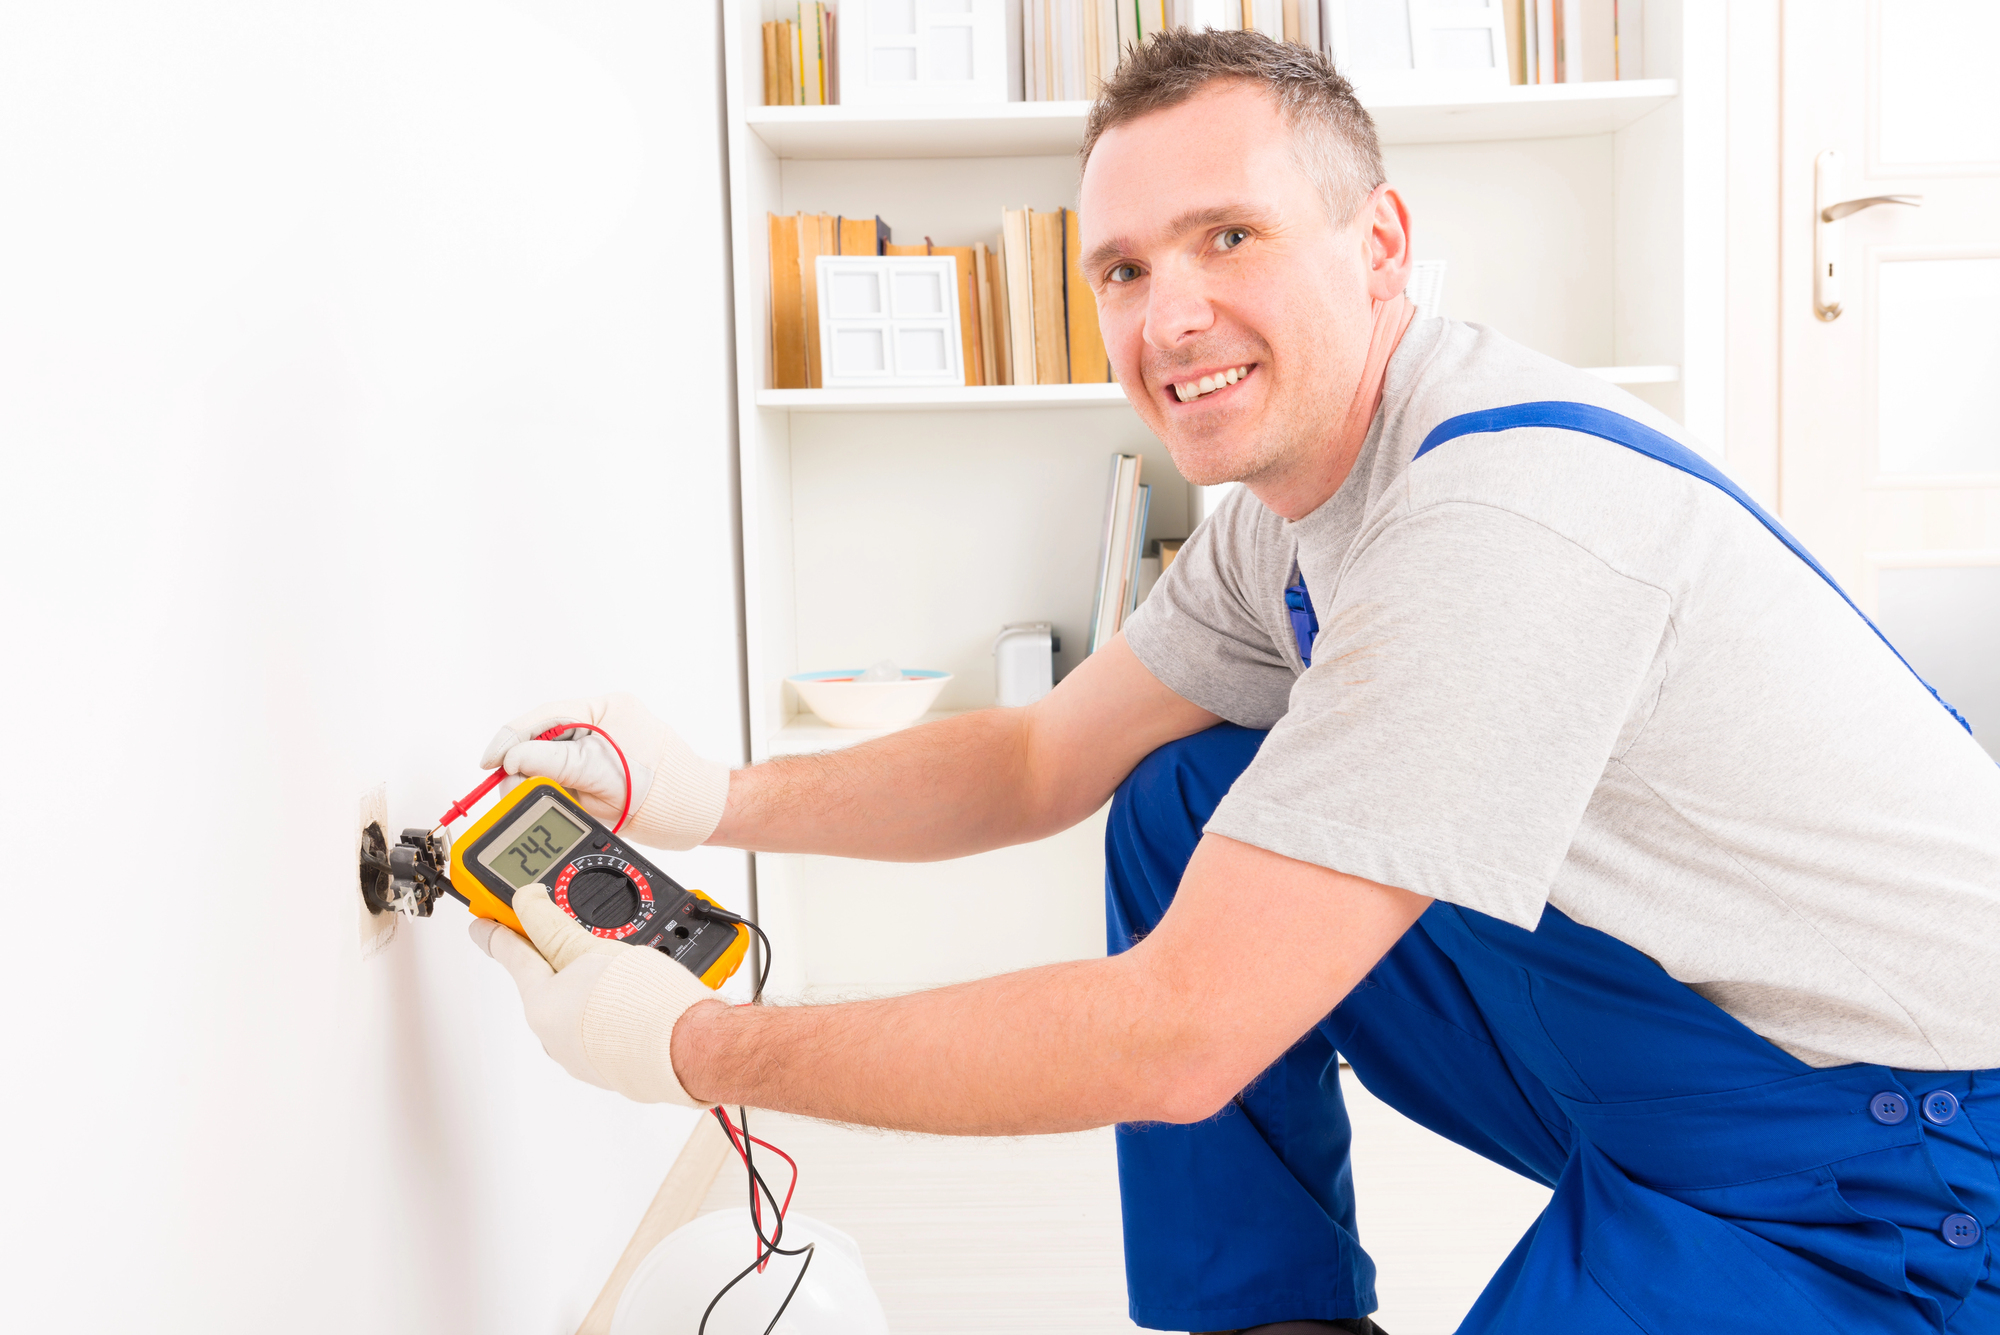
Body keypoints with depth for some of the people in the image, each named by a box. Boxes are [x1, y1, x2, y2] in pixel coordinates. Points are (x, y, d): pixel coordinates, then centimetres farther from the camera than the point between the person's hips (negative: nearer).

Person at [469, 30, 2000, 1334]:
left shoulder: (1507, 514, -30)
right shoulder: (1290, 496, -1)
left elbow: (1177, 1037, -29)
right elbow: (1046, 759, 8)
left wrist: (692, 1045, -20)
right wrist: (713, 799, -5)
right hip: (1649, 1030, 8)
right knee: (1184, 803, 3)